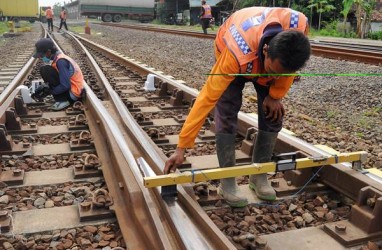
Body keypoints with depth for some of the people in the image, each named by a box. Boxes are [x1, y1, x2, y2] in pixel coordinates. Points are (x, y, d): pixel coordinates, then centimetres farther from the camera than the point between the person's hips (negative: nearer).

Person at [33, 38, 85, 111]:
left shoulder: (60, 61, -20)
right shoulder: (59, 57, 8)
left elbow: (65, 86, -23)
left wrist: (49, 91, -14)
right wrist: (44, 88, 3)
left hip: (73, 93, -10)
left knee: (45, 70, -15)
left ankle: (63, 100, -11)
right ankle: (64, 98, 10)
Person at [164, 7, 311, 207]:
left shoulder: (299, 25, -38)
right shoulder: (236, 55, -47)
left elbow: (290, 62, -14)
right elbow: (207, 98, -43)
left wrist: (275, 95, -14)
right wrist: (182, 147, -41)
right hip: (230, 50, -3)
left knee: (272, 113, -6)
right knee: (227, 114, -18)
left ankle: (259, 175, 9)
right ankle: (227, 181, -5)